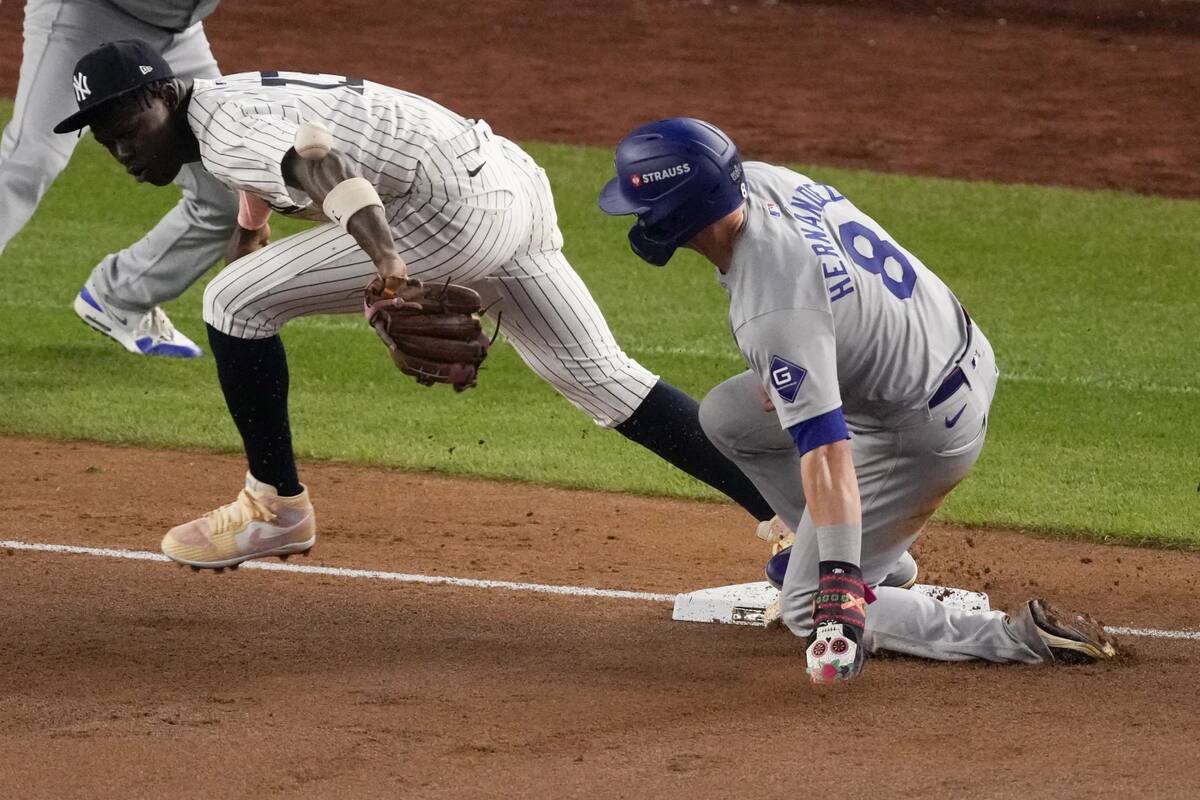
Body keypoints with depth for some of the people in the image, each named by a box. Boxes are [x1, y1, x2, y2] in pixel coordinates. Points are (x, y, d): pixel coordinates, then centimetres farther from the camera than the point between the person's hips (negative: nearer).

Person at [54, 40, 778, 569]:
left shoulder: (226, 131, -13)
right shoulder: (227, 96, 18)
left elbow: (318, 161, -34)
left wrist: (386, 260, -47)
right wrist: (251, 218, 47)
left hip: (456, 206, -11)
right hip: (514, 186, 11)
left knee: (237, 302, -4)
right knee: (606, 381, 9)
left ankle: (276, 506, 8)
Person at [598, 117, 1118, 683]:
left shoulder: (773, 313, -35)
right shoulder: (760, 180, -9)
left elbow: (826, 448, -40)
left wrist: (837, 582, -42)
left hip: (924, 433, -9)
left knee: (809, 610, 0)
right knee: (726, 416, 18)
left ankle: (1023, 637, -6)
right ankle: (876, 554, 28)